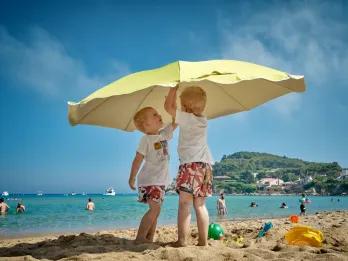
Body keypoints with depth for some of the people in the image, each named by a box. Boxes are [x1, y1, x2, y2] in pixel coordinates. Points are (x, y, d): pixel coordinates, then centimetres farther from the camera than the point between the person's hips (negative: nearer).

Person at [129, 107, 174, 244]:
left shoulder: (164, 134, 9)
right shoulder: (146, 139, -10)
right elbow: (138, 159, -13)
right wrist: (132, 178, -15)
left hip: (160, 181, 8)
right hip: (149, 180, -8)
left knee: (155, 210, 8)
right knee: (155, 208, -16)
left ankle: (149, 238, 14)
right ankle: (140, 238, -12)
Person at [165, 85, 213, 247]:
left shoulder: (186, 117, -4)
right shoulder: (203, 121, 18)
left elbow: (168, 106, -6)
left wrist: (174, 88, 4)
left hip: (191, 164, -8)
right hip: (206, 164, 8)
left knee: (184, 203, -10)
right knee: (200, 205, 9)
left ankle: (181, 241, -15)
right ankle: (203, 241, 8)